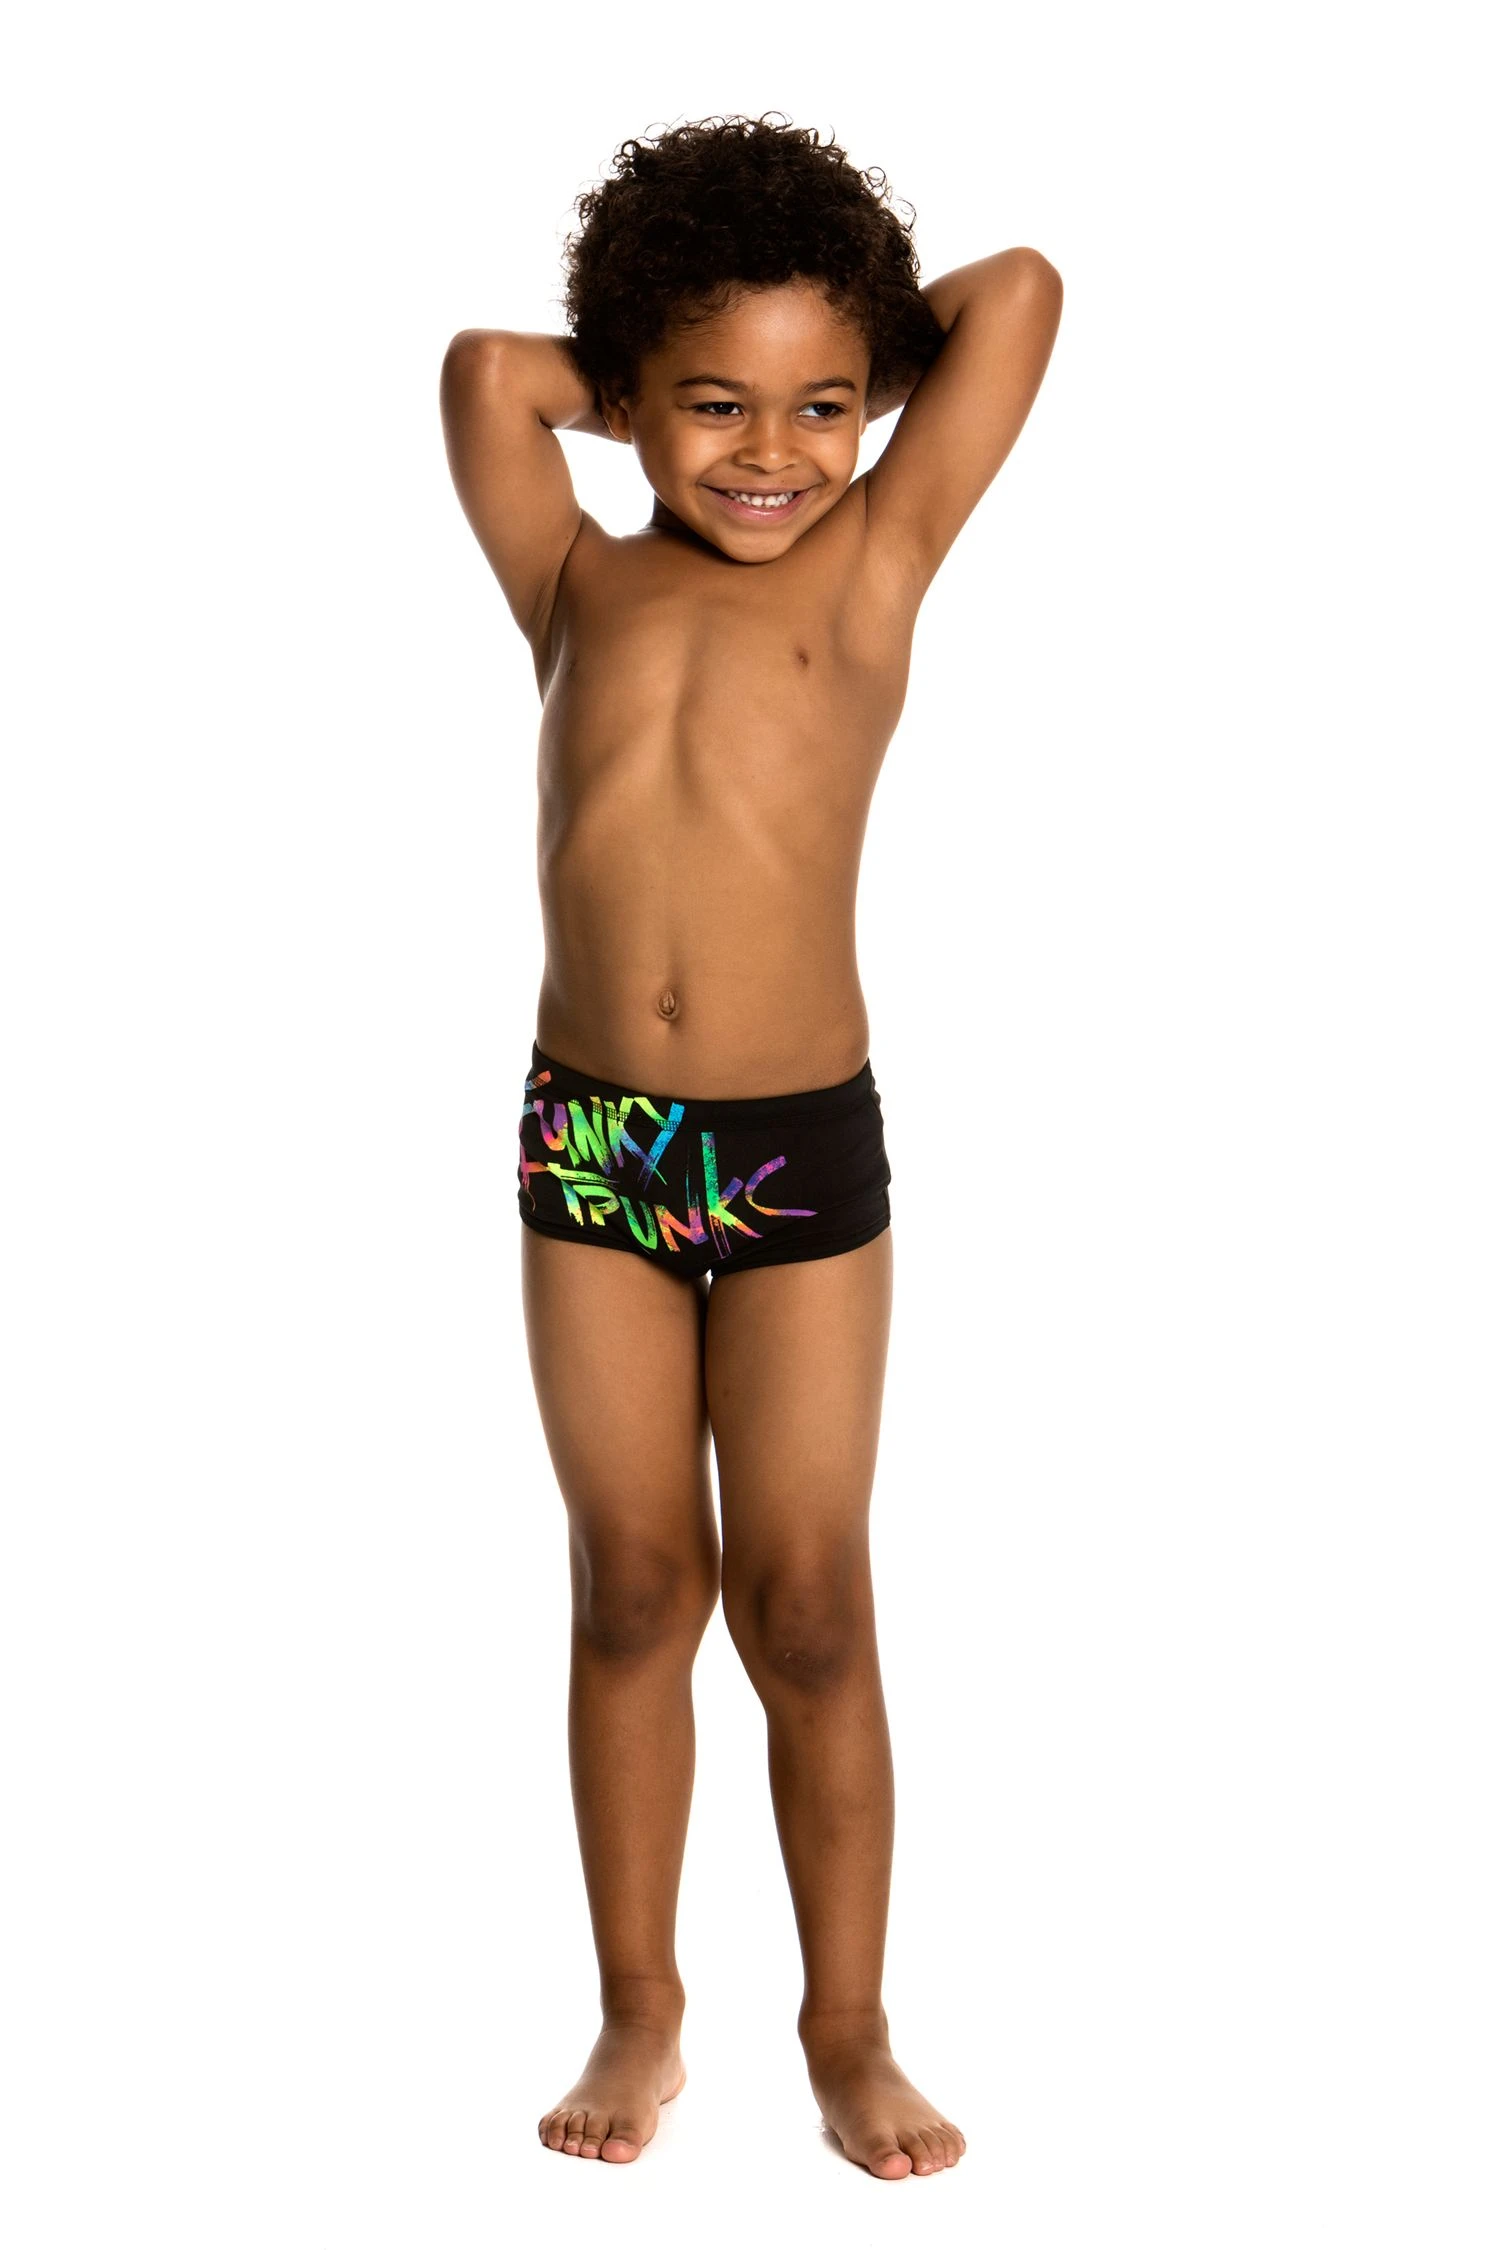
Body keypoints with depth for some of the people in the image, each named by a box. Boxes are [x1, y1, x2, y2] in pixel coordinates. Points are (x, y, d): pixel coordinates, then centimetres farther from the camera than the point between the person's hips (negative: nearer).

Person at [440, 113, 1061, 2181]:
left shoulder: (875, 563, -1)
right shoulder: (579, 586, 4)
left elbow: (1021, 292, -4)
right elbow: (486, 370, -5)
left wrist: (861, 352, 10)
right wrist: (654, 386, 6)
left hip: (804, 1153, -2)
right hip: (589, 1146, 2)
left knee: (807, 1605, 4)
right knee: (634, 1587, 10)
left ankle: (851, 2033, 19)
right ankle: (641, 2012, 23)